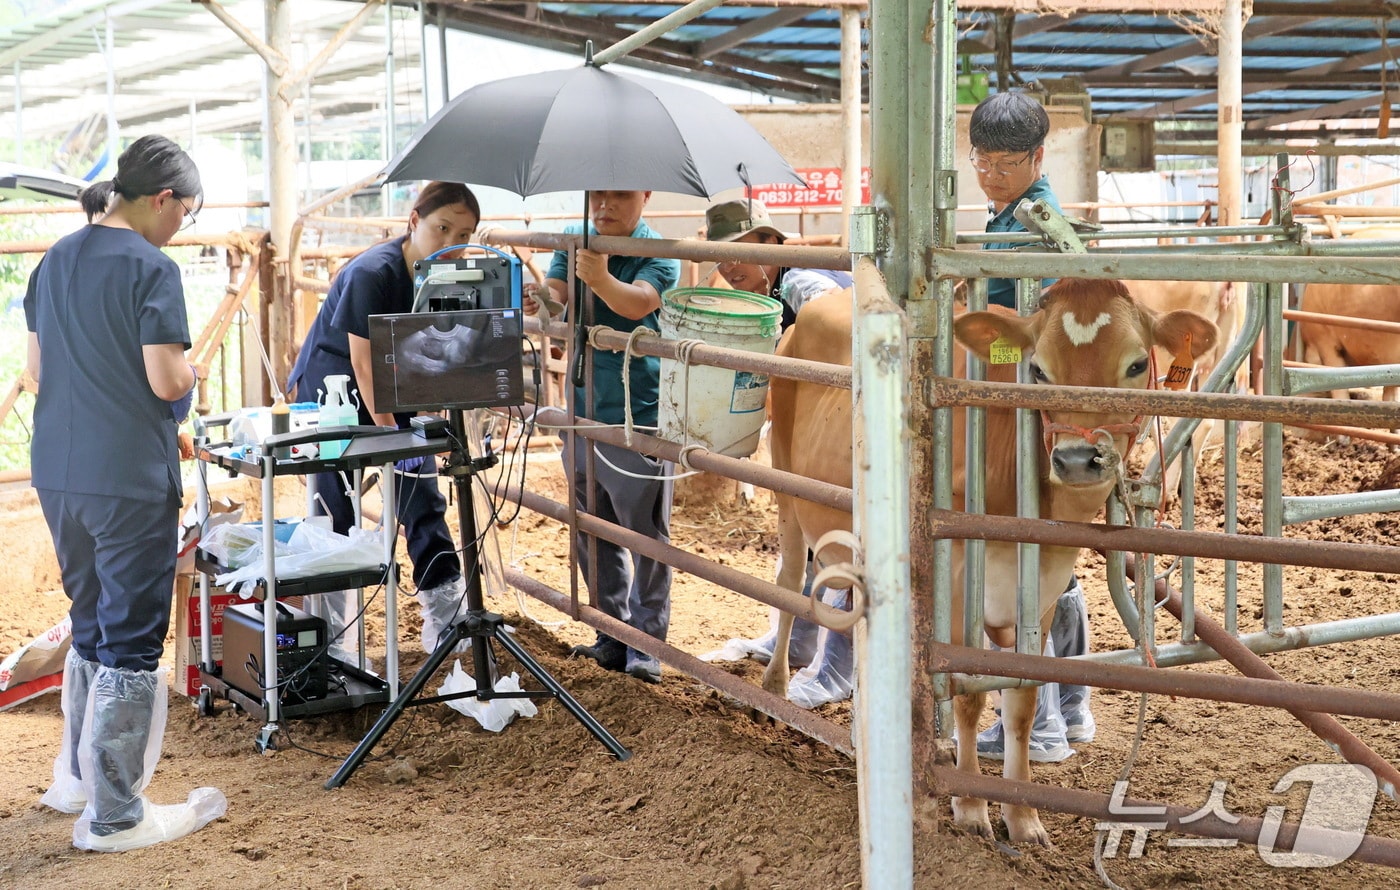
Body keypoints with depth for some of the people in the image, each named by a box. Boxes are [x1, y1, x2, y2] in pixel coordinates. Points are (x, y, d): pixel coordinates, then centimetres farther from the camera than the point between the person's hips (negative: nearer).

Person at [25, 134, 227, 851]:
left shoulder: (55, 261, 10)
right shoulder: (150, 268, -14)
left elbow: (37, 369, 15)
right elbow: (169, 381, -18)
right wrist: (187, 371, 3)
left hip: (57, 474, 8)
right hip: (129, 480, -8)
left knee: (90, 629, 22)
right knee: (130, 643, 1)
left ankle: (75, 777, 33)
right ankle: (112, 815, 7)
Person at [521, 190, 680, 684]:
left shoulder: (659, 252, -9)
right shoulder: (574, 239, 6)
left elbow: (638, 303, -27)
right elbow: (557, 294, -6)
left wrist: (600, 278, -47)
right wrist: (540, 297, -30)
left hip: (639, 415, -6)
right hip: (582, 407, 6)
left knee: (645, 535, -1)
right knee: (594, 533, 14)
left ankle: (646, 645, 8)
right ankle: (613, 635, 26)